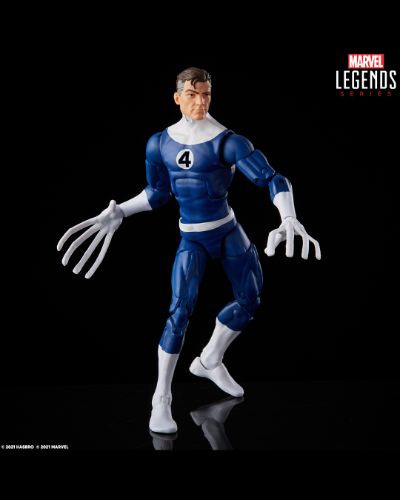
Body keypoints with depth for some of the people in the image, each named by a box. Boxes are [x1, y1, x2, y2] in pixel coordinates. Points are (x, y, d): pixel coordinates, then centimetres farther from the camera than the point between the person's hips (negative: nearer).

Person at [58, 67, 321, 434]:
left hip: (229, 231, 1)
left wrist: (289, 219, -38)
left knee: (250, 302, 10)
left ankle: (209, 360, 36)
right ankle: (162, 398, -4)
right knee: (180, 310, -16)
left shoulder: (227, 141, -16)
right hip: (192, 239, 0)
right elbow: (158, 193, 10)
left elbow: (273, 179, -22)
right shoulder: (159, 143, -4)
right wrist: (118, 213, 0)